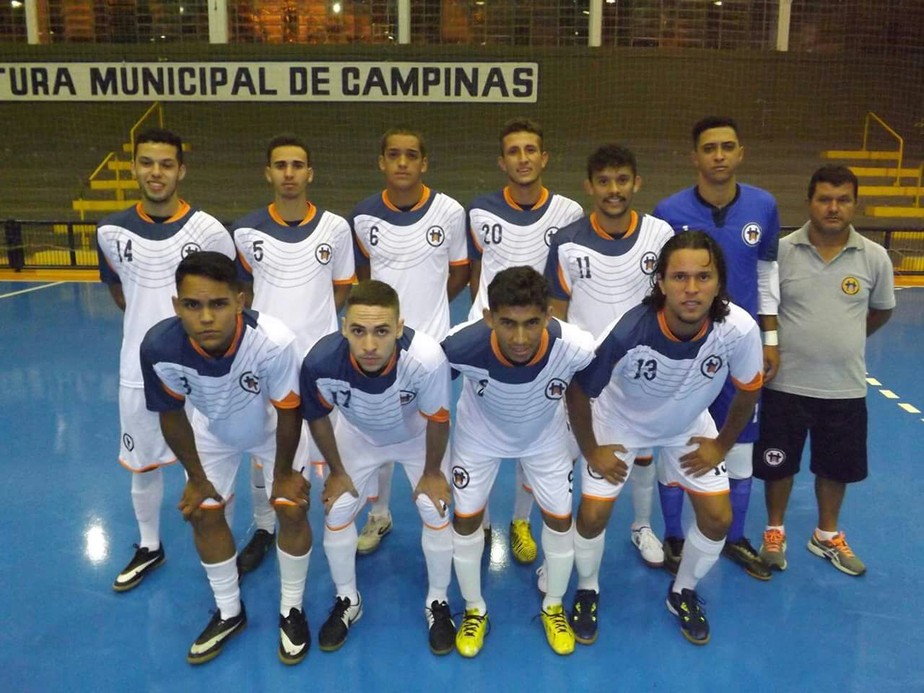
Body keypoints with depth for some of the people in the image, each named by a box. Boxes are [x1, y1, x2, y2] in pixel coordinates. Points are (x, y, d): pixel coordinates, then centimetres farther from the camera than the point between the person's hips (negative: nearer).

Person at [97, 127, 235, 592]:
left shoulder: (208, 230, -12)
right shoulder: (112, 231, -3)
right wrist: (149, 322, 10)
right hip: (138, 370, 3)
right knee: (141, 466, 17)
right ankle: (149, 548, 38)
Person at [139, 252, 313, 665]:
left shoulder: (274, 341, -44)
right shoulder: (160, 347, -36)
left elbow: (288, 412, -25)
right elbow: (171, 415, -16)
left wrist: (283, 474, -10)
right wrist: (197, 478, -4)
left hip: (273, 428, -2)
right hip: (212, 430, 3)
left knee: (292, 511, -5)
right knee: (203, 515, 8)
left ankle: (291, 611, 21)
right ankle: (228, 613, 31)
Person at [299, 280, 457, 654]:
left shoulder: (427, 358, -45)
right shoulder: (321, 361, -39)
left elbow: (437, 420, -23)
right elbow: (318, 419, -15)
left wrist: (433, 472, -7)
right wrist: (337, 472, -2)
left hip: (419, 437, -1)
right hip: (358, 435, 2)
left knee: (436, 515, 0)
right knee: (337, 514, 5)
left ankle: (437, 602, 27)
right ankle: (347, 601, 32)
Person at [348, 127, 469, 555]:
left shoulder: (450, 212, -8)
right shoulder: (363, 216, -4)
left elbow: (459, 273, 5)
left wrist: (426, 308, 6)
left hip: (432, 343, -2)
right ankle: (379, 516, 35)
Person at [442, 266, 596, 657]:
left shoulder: (576, 348, -39)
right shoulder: (462, 346, -41)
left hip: (545, 436, 1)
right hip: (480, 435, 0)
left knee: (560, 519, 9)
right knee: (466, 519, 7)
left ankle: (553, 607, 37)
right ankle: (474, 610, 34)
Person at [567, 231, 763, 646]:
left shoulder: (738, 330, -33)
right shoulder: (629, 331, -39)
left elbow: (748, 391, -10)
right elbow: (578, 391, -21)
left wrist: (721, 446, -2)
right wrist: (591, 451, -11)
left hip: (688, 425, 3)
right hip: (618, 423, -2)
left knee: (718, 518, 1)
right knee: (593, 515, -5)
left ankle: (683, 593, 31)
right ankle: (587, 592, 27)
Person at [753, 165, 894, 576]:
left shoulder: (875, 257, -3)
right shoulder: (781, 252, -9)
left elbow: (881, 310, 14)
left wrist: (844, 340, 13)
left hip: (845, 387, 2)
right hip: (786, 383, -2)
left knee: (836, 467, 16)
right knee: (778, 465, 11)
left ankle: (827, 536, 39)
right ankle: (775, 533, 33)